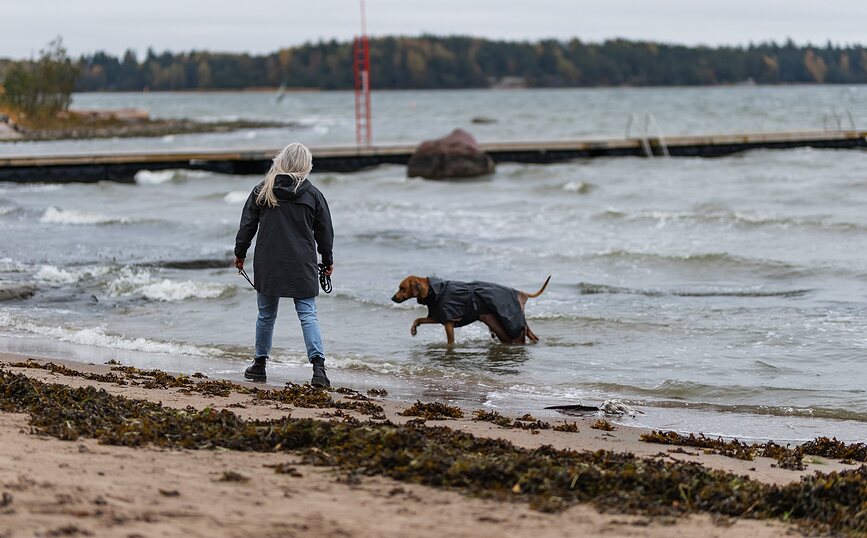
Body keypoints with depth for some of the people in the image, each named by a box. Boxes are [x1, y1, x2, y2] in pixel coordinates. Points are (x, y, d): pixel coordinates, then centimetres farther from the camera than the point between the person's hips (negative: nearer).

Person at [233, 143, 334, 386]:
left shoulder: (262, 191, -1)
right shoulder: (312, 194, -3)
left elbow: (247, 226, 4)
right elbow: (324, 231, 5)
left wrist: (240, 254, 18)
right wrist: (328, 261, 19)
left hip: (267, 266, 1)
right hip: (302, 267, -1)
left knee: (266, 315, 15)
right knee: (308, 315, -2)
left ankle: (260, 363, 25)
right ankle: (318, 365, -15)